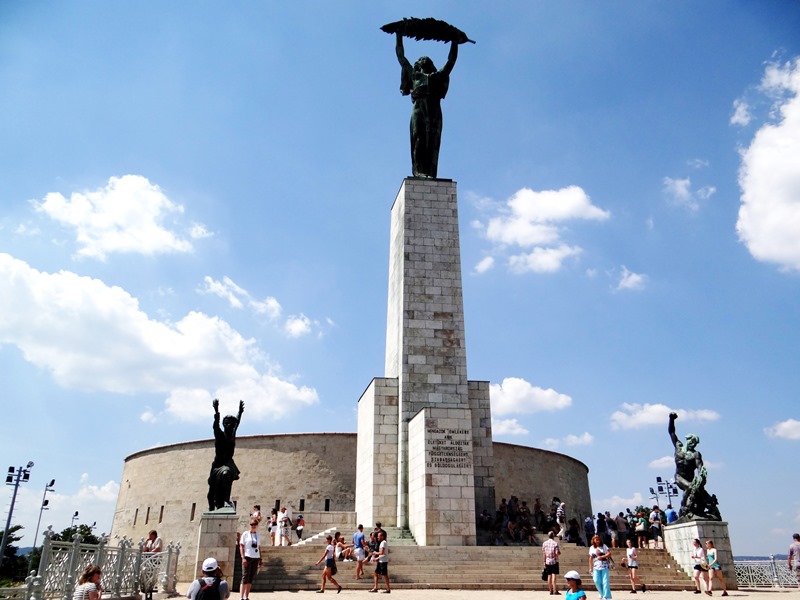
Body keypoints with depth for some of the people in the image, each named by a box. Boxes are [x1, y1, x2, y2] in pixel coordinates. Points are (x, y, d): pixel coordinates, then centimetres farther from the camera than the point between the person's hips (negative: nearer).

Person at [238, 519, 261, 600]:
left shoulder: (258, 535, 12)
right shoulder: (245, 534, -1)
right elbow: (241, 546, -5)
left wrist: (260, 559, 14)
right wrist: (243, 558, -14)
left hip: (256, 558, 5)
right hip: (247, 557, -5)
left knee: (251, 578, 7)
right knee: (245, 577, -8)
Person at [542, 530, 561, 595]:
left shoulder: (544, 543, 4)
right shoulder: (555, 543, -9)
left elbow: (544, 554, 6)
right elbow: (557, 553, -15)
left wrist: (544, 562, 13)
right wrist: (559, 553, 8)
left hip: (547, 561, 4)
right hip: (554, 561, -4)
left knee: (549, 576, 9)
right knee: (554, 576, -6)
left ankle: (551, 591, 14)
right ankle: (555, 591, -9)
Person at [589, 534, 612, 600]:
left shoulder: (604, 546, 2)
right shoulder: (591, 548, 8)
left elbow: (609, 553, -6)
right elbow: (591, 558, 11)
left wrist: (602, 557, -18)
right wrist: (590, 568, 8)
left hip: (604, 567, -2)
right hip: (596, 567, 2)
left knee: (605, 582, -6)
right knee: (596, 581, -3)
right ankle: (602, 593, 22)